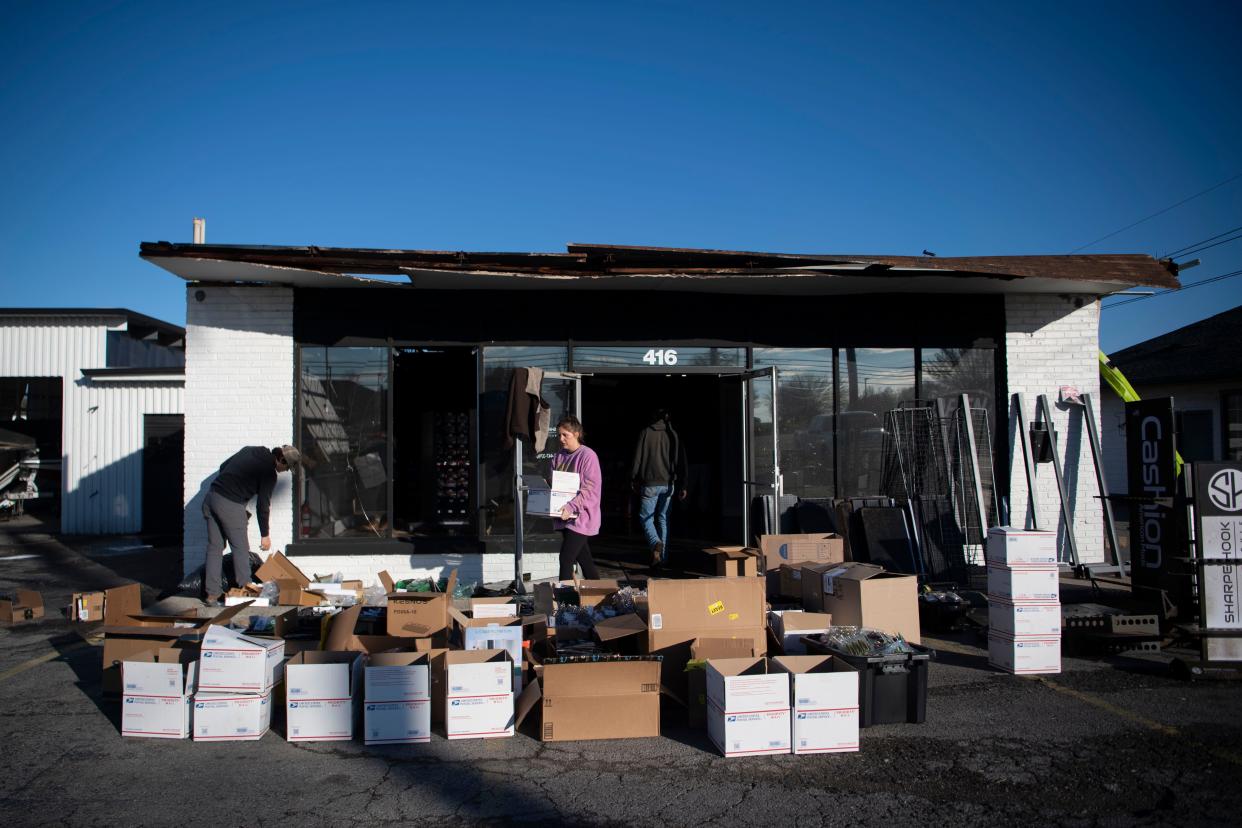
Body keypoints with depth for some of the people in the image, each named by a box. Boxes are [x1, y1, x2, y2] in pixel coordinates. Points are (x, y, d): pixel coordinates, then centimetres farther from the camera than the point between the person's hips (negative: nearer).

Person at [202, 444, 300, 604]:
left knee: (214, 547, 11)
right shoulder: (269, 473, -7)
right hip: (230, 505, -8)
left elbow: (223, 466, 22)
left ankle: (211, 593, 13)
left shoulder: (249, 450, 14)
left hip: (211, 497, 8)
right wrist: (265, 535, 2)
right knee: (240, 548, 4)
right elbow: (262, 505, -6)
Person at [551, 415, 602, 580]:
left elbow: (591, 490, -17)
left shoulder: (588, 456, -11)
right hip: (565, 517, 7)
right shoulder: (558, 456, 10)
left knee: (565, 559, -11)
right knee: (584, 560, 14)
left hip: (581, 517, -7)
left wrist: (571, 507, -25)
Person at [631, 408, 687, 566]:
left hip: (650, 483, -3)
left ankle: (655, 543, -21)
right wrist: (682, 485, 4)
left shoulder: (646, 433, -2)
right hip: (668, 484, 3)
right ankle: (662, 556, 10)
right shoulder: (673, 435, 6)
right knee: (663, 519, 12)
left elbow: (637, 457, -1)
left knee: (645, 517, 5)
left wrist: (634, 478, 10)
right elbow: (681, 461, 3)